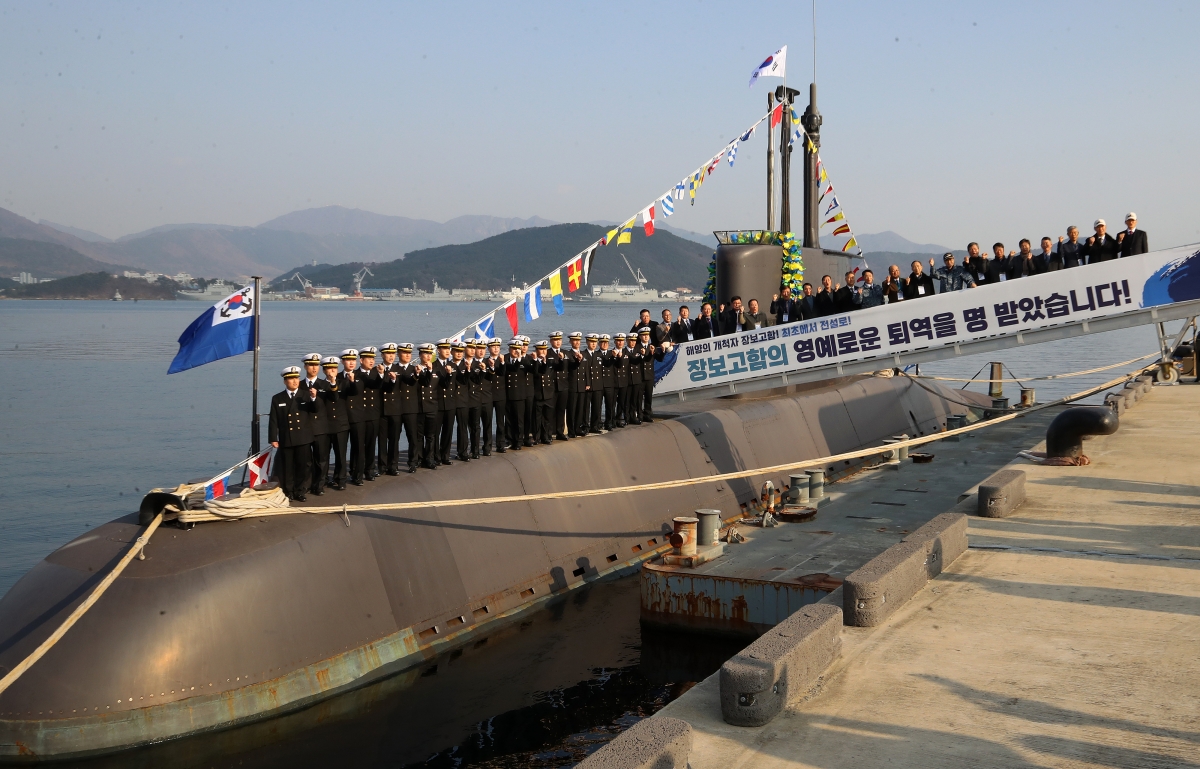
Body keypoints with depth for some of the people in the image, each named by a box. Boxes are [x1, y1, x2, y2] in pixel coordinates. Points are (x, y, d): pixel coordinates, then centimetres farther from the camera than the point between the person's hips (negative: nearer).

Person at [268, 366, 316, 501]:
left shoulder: (306, 395, 6)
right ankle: (288, 492, 13)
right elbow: (273, 420, 3)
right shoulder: (277, 399, 5)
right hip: (286, 439, 0)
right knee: (287, 468, 3)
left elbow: (316, 409, -8)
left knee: (303, 466, 3)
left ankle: (299, 492, 14)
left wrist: (314, 398, -27)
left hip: (303, 439, 0)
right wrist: (273, 438, -3)